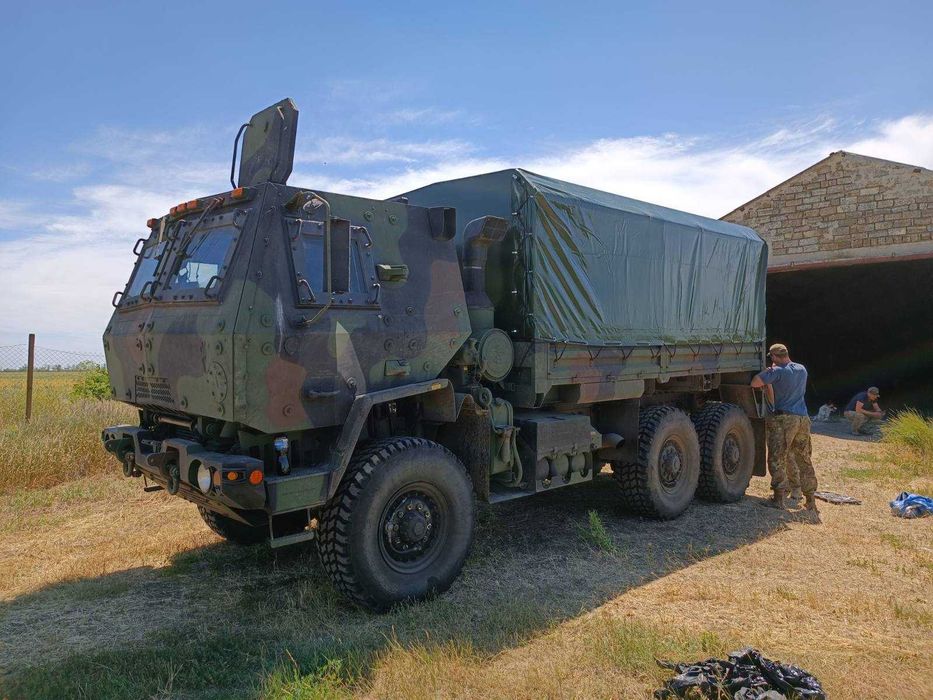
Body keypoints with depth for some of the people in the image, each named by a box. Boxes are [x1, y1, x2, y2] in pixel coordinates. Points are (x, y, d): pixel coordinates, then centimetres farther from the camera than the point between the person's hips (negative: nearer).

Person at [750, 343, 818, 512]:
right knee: (805, 460, 14)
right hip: (803, 418, 7)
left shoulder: (777, 371, -9)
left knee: (777, 459, -1)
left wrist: (766, 382, 3)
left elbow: (754, 382, -18)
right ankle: (811, 501, 20)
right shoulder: (802, 369, 13)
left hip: (784, 418, -7)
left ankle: (779, 498, -3)